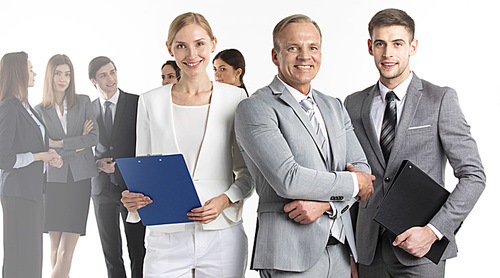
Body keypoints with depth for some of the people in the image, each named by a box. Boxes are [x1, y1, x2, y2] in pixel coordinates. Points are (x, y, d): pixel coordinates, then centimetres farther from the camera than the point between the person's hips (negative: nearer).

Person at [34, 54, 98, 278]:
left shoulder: (84, 102, 7)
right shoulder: (40, 111, 6)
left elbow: (94, 137, -3)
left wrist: (59, 144, -8)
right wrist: (78, 144, -9)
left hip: (80, 179, 0)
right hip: (53, 180, 1)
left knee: (66, 252, -6)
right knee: (55, 247, 5)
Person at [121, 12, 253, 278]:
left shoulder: (234, 98, 2)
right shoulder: (151, 102, 5)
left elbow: (247, 171, 6)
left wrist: (224, 200, -12)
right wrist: (133, 199, -9)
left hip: (222, 237, 0)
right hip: (166, 239, 1)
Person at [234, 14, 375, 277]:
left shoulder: (335, 107, 14)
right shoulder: (254, 108, -8)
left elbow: (362, 171, 7)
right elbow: (287, 179, -19)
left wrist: (325, 202, -12)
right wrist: (353, 183, -8)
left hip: (340, 247, 6)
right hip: (291, 253, -6)